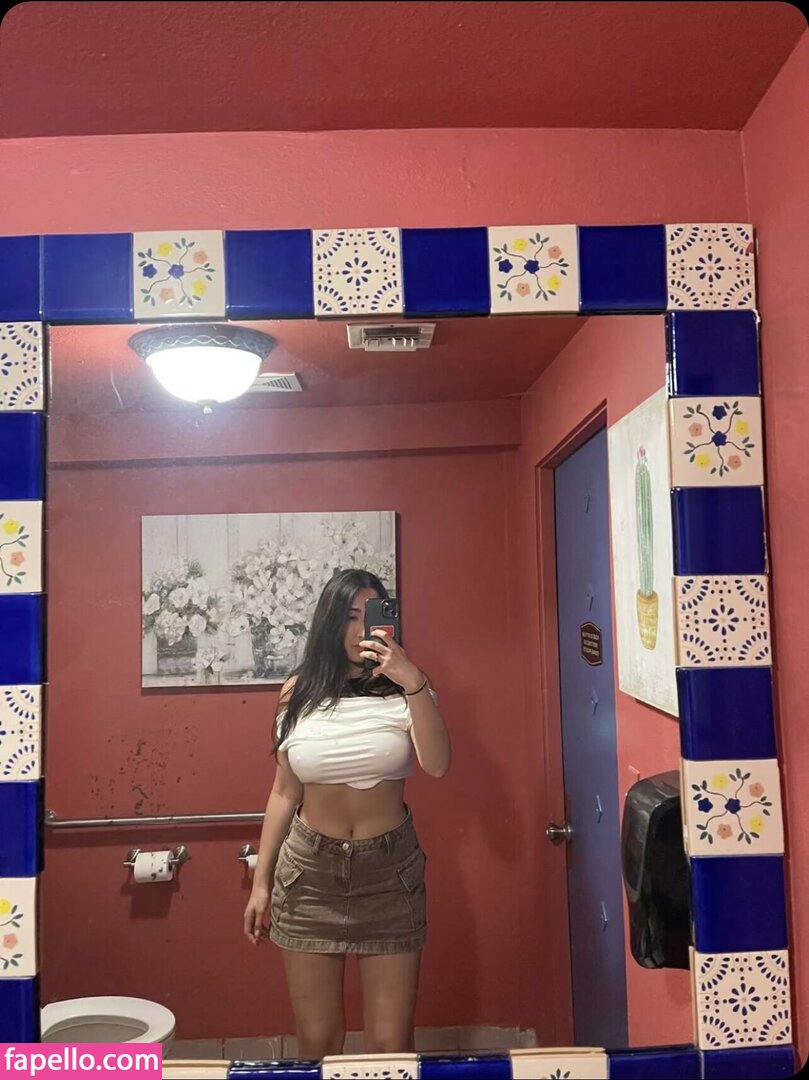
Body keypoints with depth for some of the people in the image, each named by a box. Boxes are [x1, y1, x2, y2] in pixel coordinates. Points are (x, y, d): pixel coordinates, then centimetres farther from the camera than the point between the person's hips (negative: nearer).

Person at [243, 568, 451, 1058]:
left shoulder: (404, 689, -6)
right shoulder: (299, 693, -1)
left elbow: (437, 764, -22)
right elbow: (284, 793, 5)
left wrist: (414, 682, -31)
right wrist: (261, 882, 6)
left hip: (390, 870, -1)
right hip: (309, 870, 2)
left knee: (391, 1043, 6)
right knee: (317, 1040, 13)